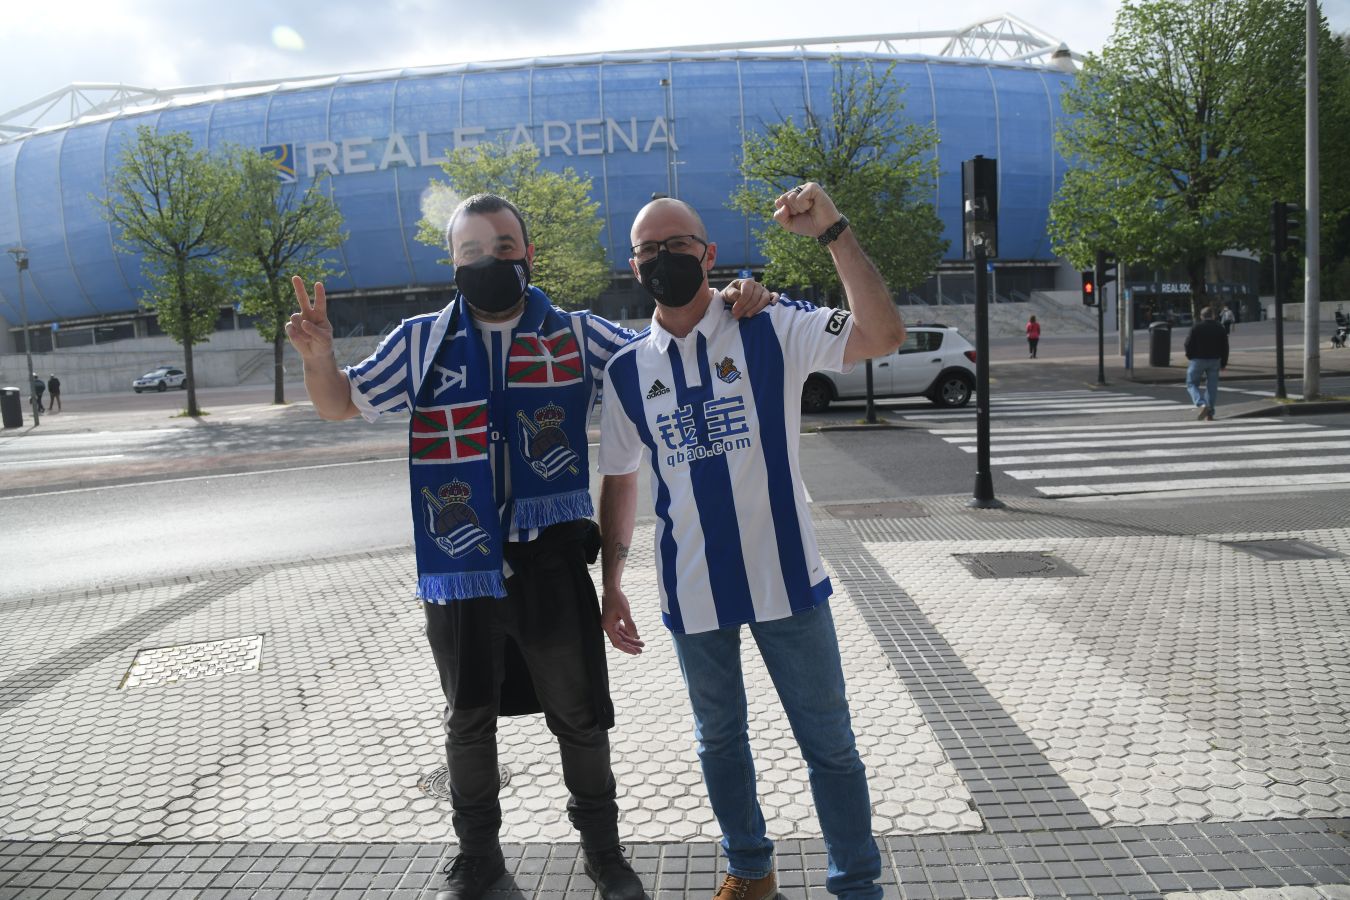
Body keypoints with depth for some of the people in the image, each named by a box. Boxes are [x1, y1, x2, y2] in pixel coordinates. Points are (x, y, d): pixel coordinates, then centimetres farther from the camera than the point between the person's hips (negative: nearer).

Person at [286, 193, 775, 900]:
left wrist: (726, 310, -11)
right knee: (467, 717, 17)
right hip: (458, 568, 1)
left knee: (580, 714, 13)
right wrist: (319, 357, -12)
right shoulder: (421, 342, 2)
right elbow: (342, 404, 10)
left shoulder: (577, 336, 1)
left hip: (552, 562, 0)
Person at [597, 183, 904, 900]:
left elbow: (883, 336, -21)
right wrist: (610, 586, 9)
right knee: (719, 741, 20)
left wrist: (833, 231, -28)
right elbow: (619, 483, 10)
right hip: (692, 593, 3)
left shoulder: (772, 331, -7)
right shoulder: (626, 371, 2)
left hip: (786, 579, -3)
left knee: (829, 746, 7)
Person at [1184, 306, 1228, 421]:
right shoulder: (1220, 329, 5)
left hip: (1198, 360, -4)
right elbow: (1225, 347, 7)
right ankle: (1210, 413, 8)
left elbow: (1188, 344, -10)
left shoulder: (1196, 327, -8)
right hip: (1214, 360, 4)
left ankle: (1201, 404, -19)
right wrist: (1223, 363, 14)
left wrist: (1190, 356, 6)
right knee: (1212, 386, 9)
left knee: (1192, 384, 5)